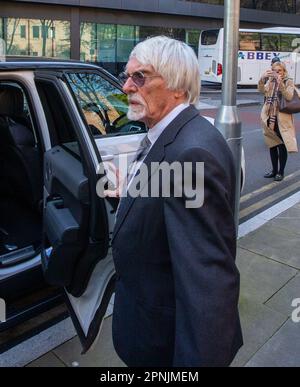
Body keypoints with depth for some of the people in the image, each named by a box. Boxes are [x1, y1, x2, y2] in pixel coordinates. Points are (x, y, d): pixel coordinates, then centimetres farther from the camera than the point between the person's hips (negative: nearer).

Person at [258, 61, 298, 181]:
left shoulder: (289, 82, -1)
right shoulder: (270, 81, 8)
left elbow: (289, 97, -18)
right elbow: (262, 90, -13)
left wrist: (280, 83, -29)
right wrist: (262, 79, -32)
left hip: (282, 119, -4)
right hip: (270, 118, 4)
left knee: (282, 146, -1)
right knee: (272, 145, 12)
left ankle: (281, 172, 11)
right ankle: (274, 170, 24)